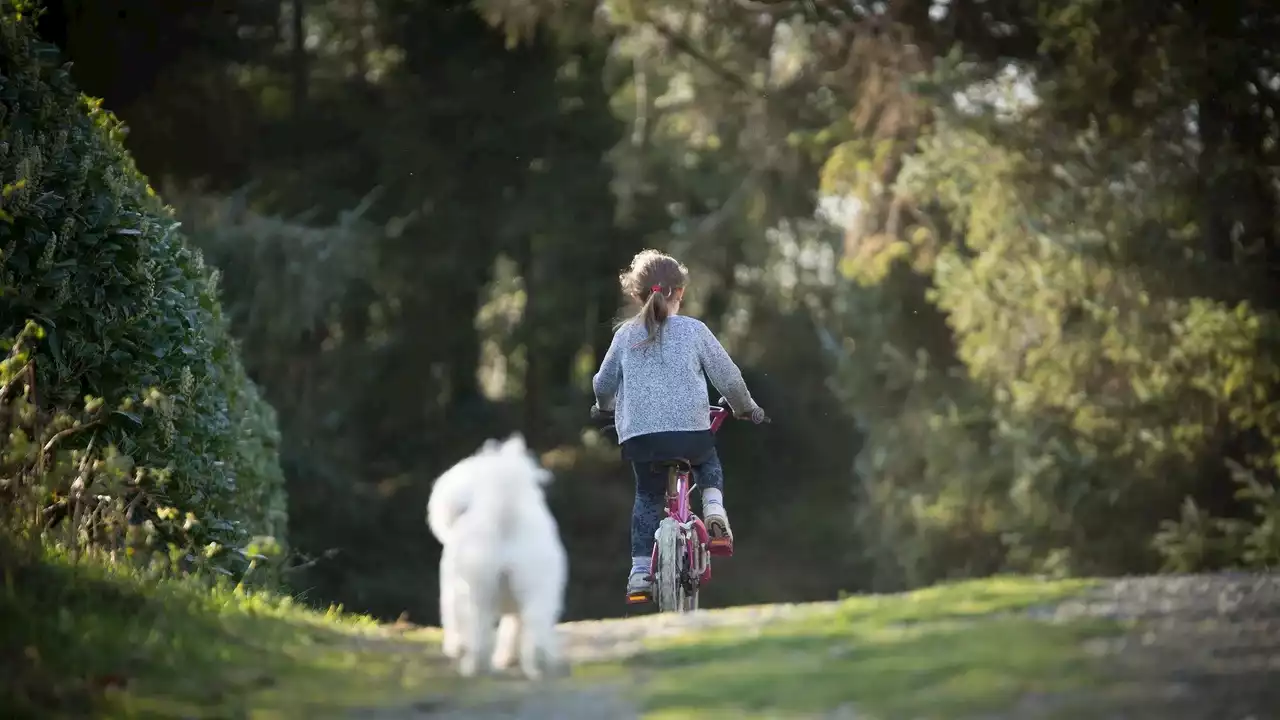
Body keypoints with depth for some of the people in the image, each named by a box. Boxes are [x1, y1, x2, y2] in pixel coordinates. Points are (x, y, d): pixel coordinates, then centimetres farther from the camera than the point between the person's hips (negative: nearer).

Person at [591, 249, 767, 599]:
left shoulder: (626, 334, 9)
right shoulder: (693, 331, 4)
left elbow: (602, 384, 18)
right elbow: (728, 376, 9)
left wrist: (605, 406, 42)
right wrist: (746, 408, 28)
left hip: (638, 434, 1)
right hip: (690, 429, -1)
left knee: (648, 496, 19)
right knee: (708, 463, 31)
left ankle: (640, 569, 8)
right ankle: (713, 506, 3)